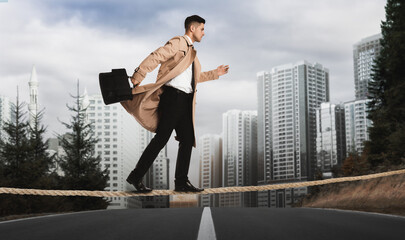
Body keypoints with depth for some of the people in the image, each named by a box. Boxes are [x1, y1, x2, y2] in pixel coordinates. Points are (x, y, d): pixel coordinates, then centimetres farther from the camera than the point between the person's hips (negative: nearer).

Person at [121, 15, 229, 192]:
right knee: (161, 138, -10)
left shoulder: (191, 51, 25)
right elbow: (156, 57, -16)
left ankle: (181, 182, 12)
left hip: (185, 100, 9)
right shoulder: (177, 43, -3)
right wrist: (138, 76, -26)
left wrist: (215, 73, 40)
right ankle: (136, 177, -3)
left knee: (187, 140, 6)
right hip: (173, 96, -9)